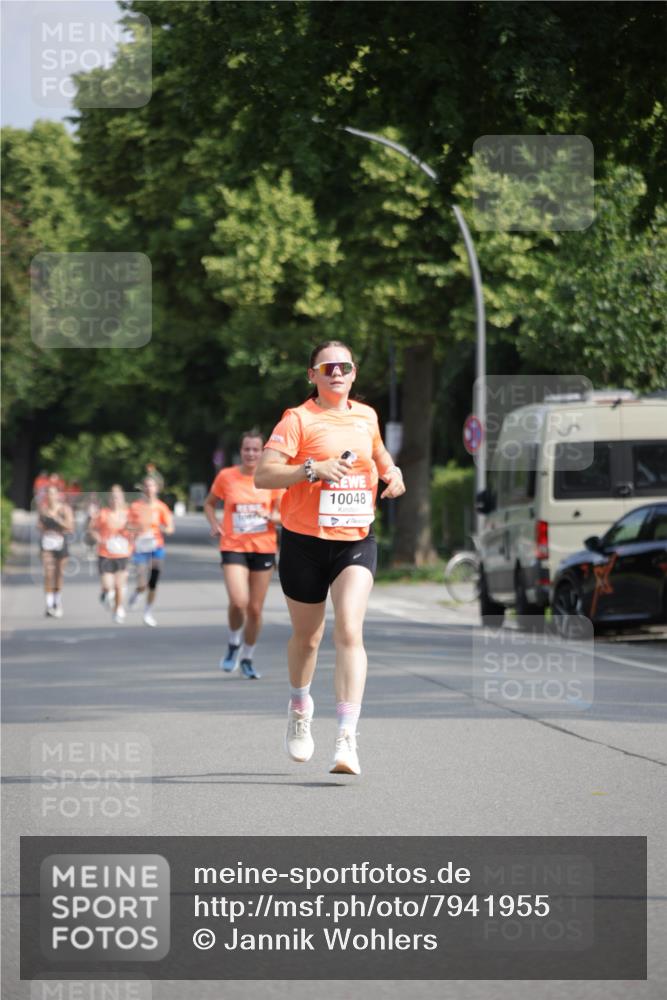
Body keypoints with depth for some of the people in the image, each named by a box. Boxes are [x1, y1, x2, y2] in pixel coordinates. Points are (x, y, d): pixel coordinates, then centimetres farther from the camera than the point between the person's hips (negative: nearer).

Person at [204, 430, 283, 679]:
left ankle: (247, 658, 25)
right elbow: (209, 503, 15)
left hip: (263, 548, 2)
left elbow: (283, 516, 4)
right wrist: (214, 524, -3)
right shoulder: (226, 476, 0)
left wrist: (269, 515, -18)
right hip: (234, 547, -2)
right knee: (238, 602, -21)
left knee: (255, 609, 6)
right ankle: (233, 644, 8)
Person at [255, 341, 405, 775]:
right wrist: (312, 468, -26)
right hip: (304, 542, -2)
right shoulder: (298, 419, -6)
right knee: (307, 636, 12)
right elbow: (263, 475, -14)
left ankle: (347, 739, -21)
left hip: (356, 540, 2)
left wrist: (393, 471, 11)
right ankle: (300, 707, 43)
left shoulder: (367, 416, 9)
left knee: (349, 631, -16)